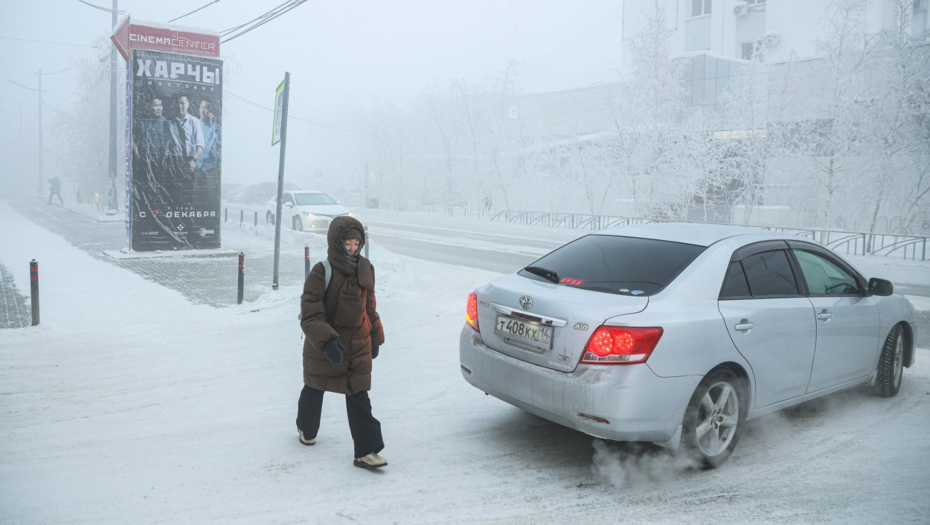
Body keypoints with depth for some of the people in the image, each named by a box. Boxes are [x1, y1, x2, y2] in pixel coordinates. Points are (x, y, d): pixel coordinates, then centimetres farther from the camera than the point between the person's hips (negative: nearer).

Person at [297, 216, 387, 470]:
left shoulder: (365, 269, -2)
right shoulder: (321, 272, -19)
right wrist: (326, 341, -36)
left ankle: (366, 451, 1)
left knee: (359, 398, -1)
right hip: (322, 348, -3)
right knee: (314, 390, 20)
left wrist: (375, 337, 14)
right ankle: (306, 429, 48)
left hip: (358, 346, 3)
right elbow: (310, 314, -23)